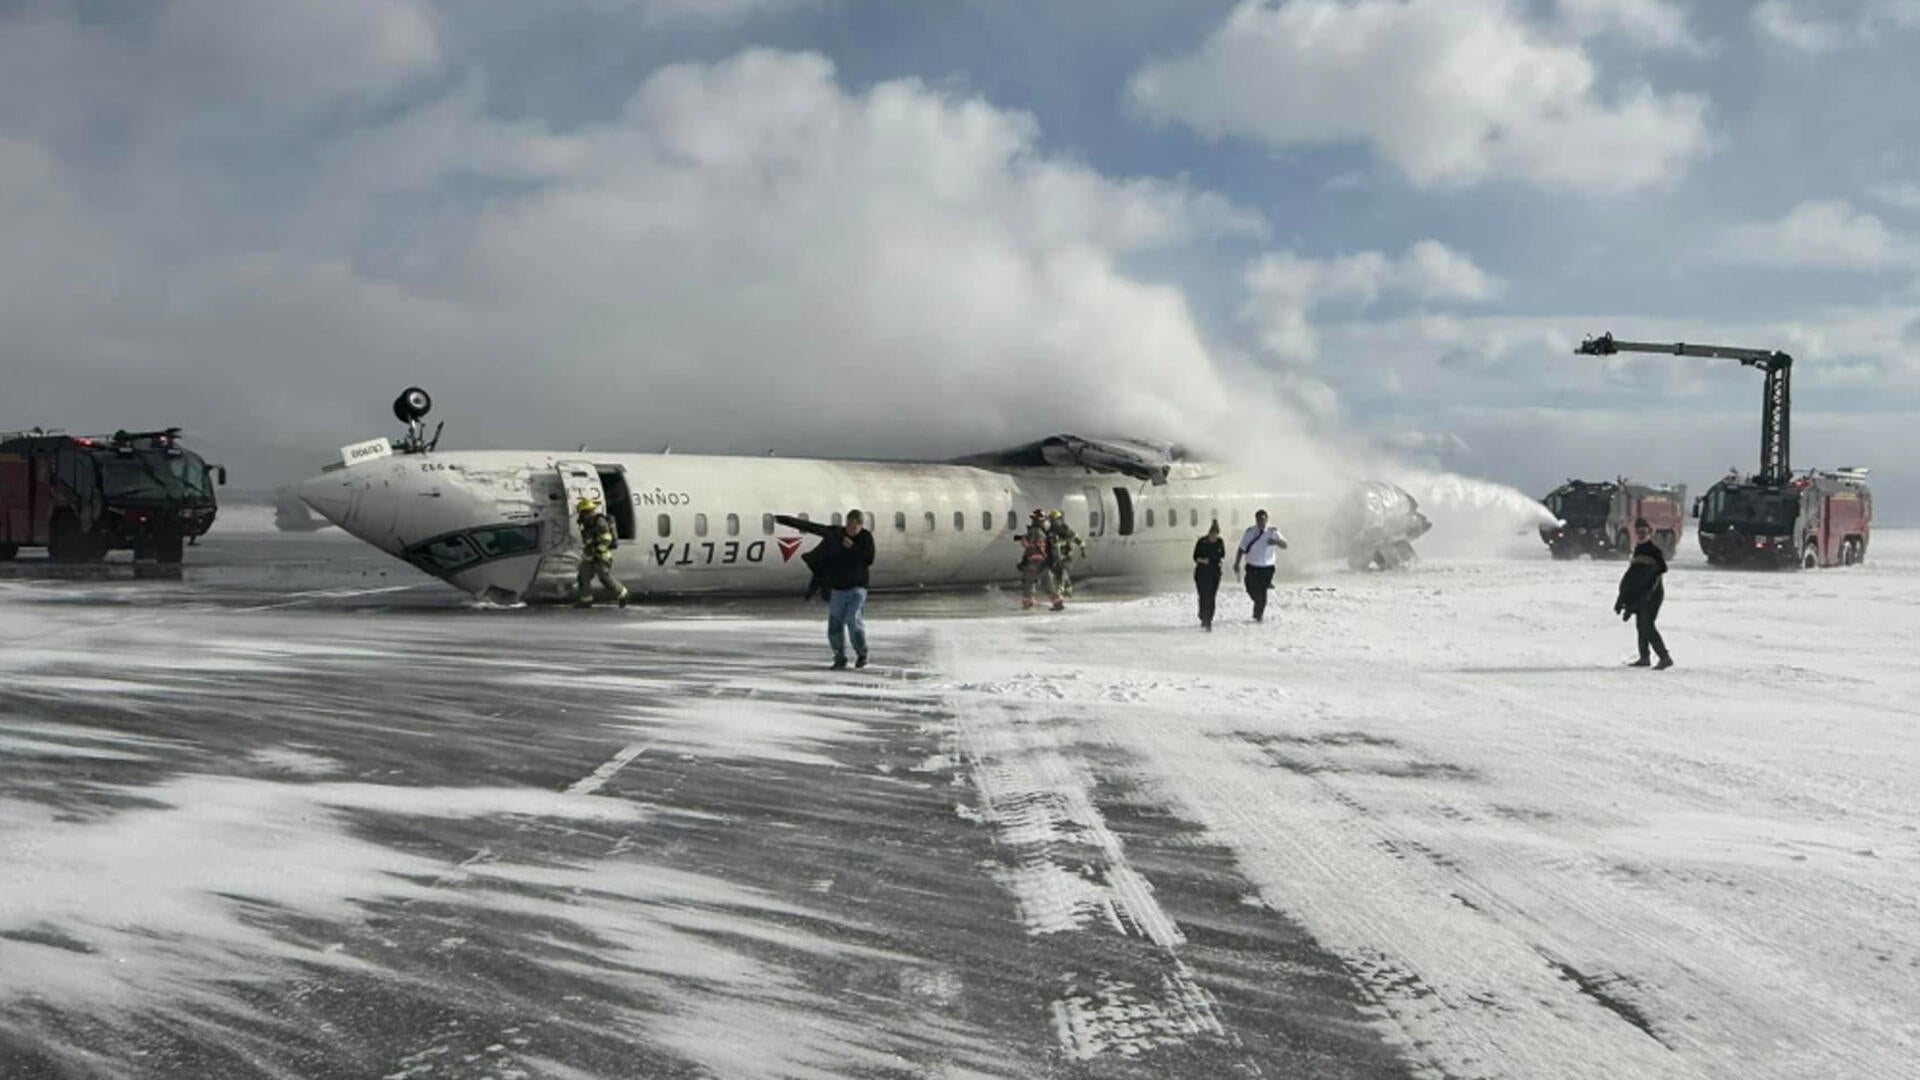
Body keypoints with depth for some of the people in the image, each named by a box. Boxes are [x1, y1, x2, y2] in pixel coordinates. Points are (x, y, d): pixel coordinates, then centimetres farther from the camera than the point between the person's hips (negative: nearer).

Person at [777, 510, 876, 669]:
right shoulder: (835, 533, 3)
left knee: (854, 621, -15)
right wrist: (783, 520, 2)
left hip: (857, 587, -3)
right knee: (835, 625, 2)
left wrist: (852, 548, -19)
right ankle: (840, 659, 17)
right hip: (836, 587, 3)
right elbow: (809, 526, 4)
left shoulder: (866, 537, -2)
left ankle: (862, 654, 7)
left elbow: (869, 559, -11)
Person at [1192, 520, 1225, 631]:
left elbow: (1223, 555, 14)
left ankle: (1208, 621, 11)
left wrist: (1221, 560, -8)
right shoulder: (1201, 542, -9)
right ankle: (1204, 619, 5)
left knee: (1211, 598, 3)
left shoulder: (1220, 542, 0)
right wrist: (1202, 560, -23)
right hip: (1202, 573, -2)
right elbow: (1195, 557, -3)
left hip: (1215, 573, 2)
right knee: (1204, 597, -6)